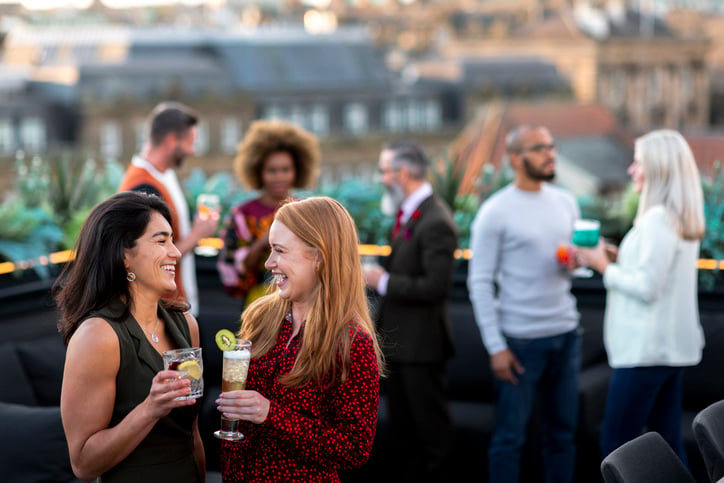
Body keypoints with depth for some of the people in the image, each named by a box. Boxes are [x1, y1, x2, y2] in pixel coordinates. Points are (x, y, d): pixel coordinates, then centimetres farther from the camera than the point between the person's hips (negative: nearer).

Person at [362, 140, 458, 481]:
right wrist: (380, 276, 1)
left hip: (420, 344, -9)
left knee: (430, 432, 3)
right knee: (403, 432, 19)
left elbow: (435, 287, -25)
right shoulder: (407, 213, 9)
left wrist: (384, 282, -18)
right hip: (398, 341, 9)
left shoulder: (435, 222, -20)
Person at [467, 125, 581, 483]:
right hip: (520, 340, -5)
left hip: (566, 333, 5)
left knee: (563, 431, 11)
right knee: (510, 435, 1)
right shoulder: (495, 212, -8)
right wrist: (495, 347, -12)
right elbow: (480, 283, -8)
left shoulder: (565, 202, 9)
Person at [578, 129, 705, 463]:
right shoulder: (682, 217, 13)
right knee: (668, 441, 13)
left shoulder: (658, 219, -17)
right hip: (672, 347, 10)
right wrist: (618, 260, 9)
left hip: (646, 348, -10)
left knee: (614, 444, -3)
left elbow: (647, 287, -20)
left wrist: (605, 267, -7)